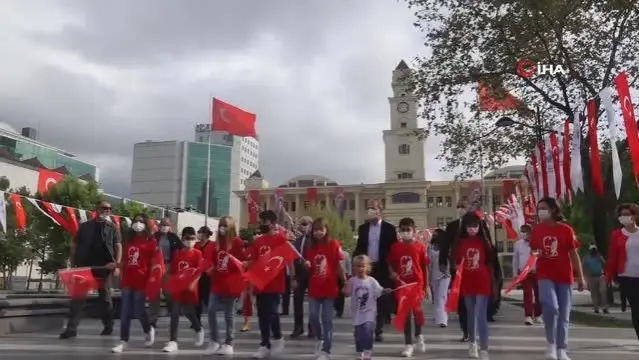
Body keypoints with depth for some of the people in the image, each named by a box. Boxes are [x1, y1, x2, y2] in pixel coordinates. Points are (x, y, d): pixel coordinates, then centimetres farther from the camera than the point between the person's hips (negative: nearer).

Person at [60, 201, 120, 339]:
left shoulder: (113, 228, 7)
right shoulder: (84, 226, 9)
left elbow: (118, 246, -1)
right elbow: (74, 245, 10)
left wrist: (117, 264, -14)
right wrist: (73, 264, 2)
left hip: (104, 268, -1)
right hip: (84, 267, 1)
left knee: (105, 298, 9)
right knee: (78, 298, -1)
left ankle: (108, 326, 22)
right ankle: (71, 328, 2)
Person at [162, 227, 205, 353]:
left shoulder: (197, 253, -3)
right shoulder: (177, 253, 6)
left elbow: (199, 271, -10)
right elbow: (172, 271, 9)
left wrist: (193, 282, -22)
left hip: (190, 287, -3)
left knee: (189, 312, 8)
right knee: (174, 314, 0)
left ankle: (199, 330, 36)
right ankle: (173, 341, 3)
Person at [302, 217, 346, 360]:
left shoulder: (334, 244, -7)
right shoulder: (310, 247, 5)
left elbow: (340, 265, -5)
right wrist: (306, 265, -9)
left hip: (329, 288, -3)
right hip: (314, 288, 4)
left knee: (327, 320, 2)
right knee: (313, 316, 1)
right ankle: (321, 338, 29)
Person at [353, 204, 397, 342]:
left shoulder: (389, 228, -2)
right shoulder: (363, 228, 8)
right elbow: (359, 247, 10)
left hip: (382, 268, -2)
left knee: (382, 300, 4)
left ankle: (378, 330, 12)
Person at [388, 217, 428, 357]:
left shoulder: (420, 247, -4)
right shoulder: (395, 247, 1)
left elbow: (425, 267, 2)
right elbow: (390, 264, 11)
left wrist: (426, 286, 2)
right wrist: (392, 273, -11)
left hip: (417, 284, -2)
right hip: (402, 284, 2)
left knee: (417, 310, -8)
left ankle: (418, 334, 24)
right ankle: (408, 344, 16)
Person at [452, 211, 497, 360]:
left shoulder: (484, 241, -3)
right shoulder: (460, 243, -1)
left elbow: (490, 263, 1)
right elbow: (456, 263, 3)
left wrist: (493, 284, 1)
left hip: (482, 283, -2)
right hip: (466, 284, 2)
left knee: (481, 316, -8)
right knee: (471, 315, 16)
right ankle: (472, 343, 35)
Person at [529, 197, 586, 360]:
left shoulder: (566, 229, -1)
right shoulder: (536, 230, 3)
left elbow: (574, 254, 3)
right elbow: (533, 252, 12)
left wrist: (581, 277, 0)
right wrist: (535, 254, -12)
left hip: (565, 277, 1)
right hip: (545, 275, 0)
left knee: (564, 315, 6)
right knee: (550, 306, -22)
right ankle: (551, 343, -2)